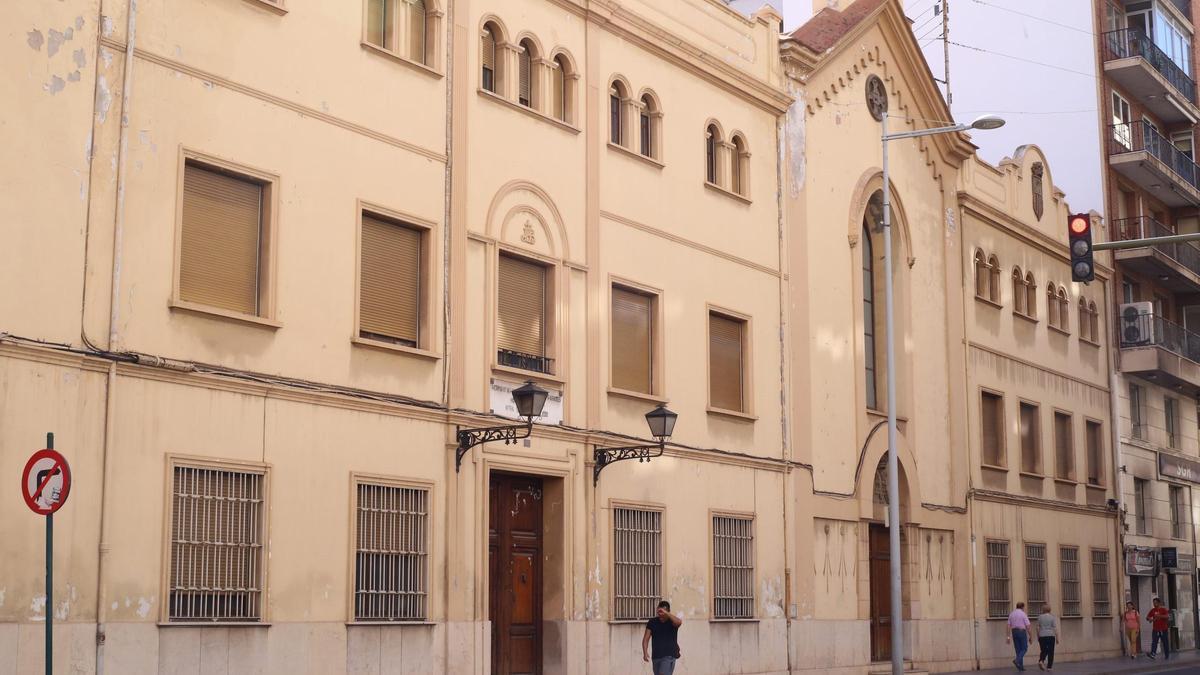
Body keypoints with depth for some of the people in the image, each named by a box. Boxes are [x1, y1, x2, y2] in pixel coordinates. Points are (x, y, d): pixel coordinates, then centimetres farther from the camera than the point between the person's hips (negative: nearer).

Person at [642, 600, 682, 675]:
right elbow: (646, 639, 2)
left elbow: (679, 622, -31)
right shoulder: (652, 622, 4)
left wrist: (665, 612, -33)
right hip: (656, 656, 5)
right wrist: (645, 652, -13)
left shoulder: (672, 621, -6)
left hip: (669, 655, -5)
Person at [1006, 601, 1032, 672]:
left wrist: (1008, 636, 5)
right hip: (1022, 631, -5)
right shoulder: (1023, 614, -5)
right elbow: (1027, 626, -8)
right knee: (1024, 648, 4)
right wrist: (1030, 636, -1)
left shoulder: (1011, 614, 9)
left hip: (1014, 632, 5)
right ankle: (1017, 660, -19)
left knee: (1018, 649, 9)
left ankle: (1021, 666, 8)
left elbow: (1009, 626, 5)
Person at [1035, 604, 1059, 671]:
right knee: (1050, 652, 6)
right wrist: (1057, 638, -3)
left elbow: (1038, 628, 4)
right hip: (1051, 636, -2)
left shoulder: (1040, 617, 3)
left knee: (1044, 651, 11)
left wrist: (1038, 637, 11)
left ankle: (1041, 661, -14)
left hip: (1042, 636, 2)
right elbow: (1055, 628, -7)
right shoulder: (1053, 617, -3)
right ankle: (1049, 666, 5)